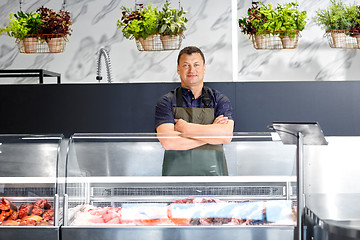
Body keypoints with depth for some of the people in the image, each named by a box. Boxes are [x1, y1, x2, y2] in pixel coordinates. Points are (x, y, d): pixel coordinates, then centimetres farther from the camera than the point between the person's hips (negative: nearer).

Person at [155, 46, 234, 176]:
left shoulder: (220, 100, 8)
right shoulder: (166, 102, 4)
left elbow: (226, 135, -9)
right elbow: (167, 142, -11)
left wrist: (186, 128, -8)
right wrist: (210, 131, -7)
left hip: (212, 172, 1)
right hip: (176, 172, -1)